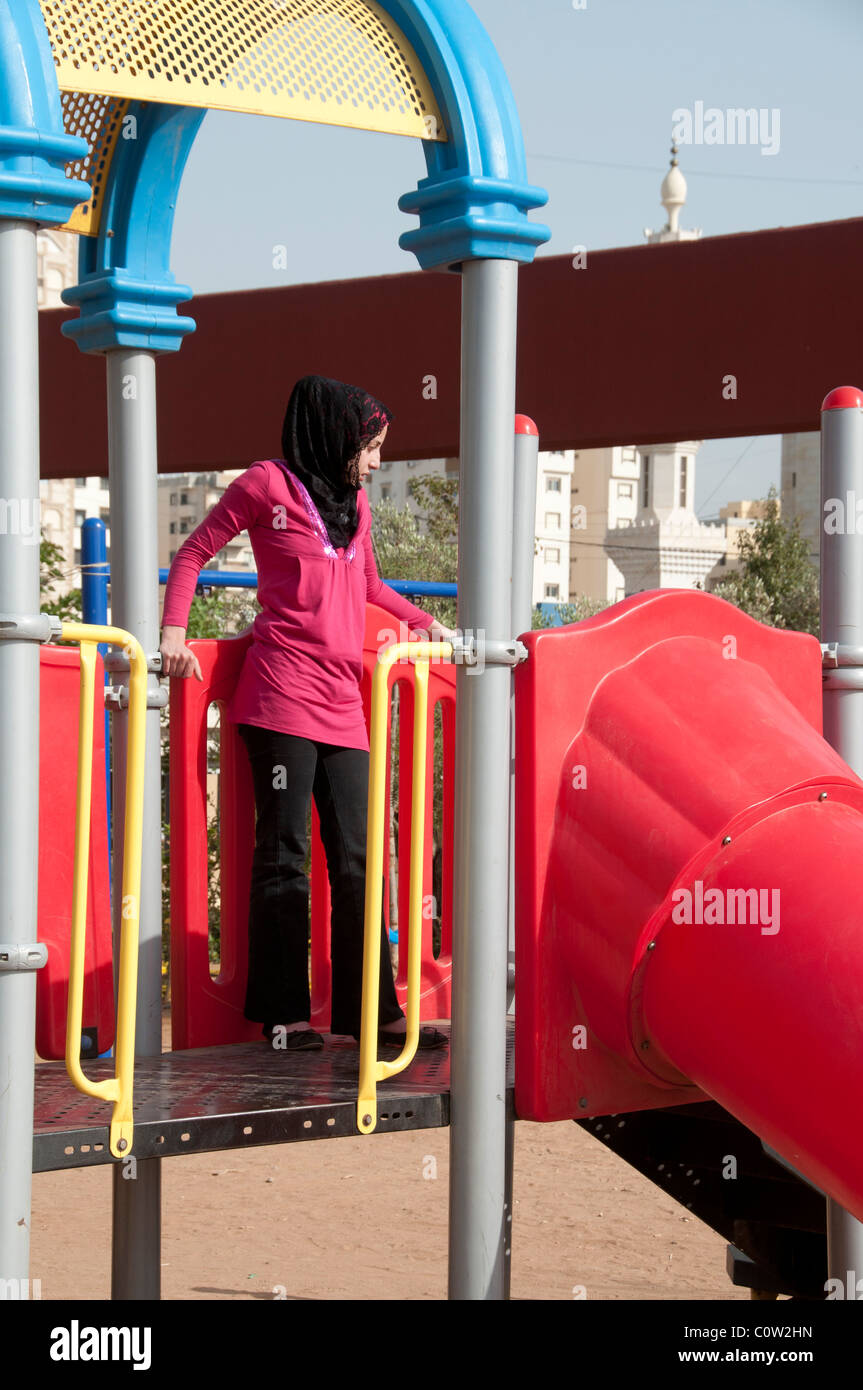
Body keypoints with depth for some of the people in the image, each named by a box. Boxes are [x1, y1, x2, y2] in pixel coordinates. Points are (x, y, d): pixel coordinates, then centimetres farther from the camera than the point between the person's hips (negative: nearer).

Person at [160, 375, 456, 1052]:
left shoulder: (356, 502, 21)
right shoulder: (269, 484, 3)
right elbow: (194, 552, 6)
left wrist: (427, 623, 24)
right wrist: (174, 632, -6)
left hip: (343, 699, 6)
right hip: (283, 689, -6)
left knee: (356, 855, 4)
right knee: (284, 850, -4)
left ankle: (373, 1008, 6)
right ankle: (284, 1011, 0)